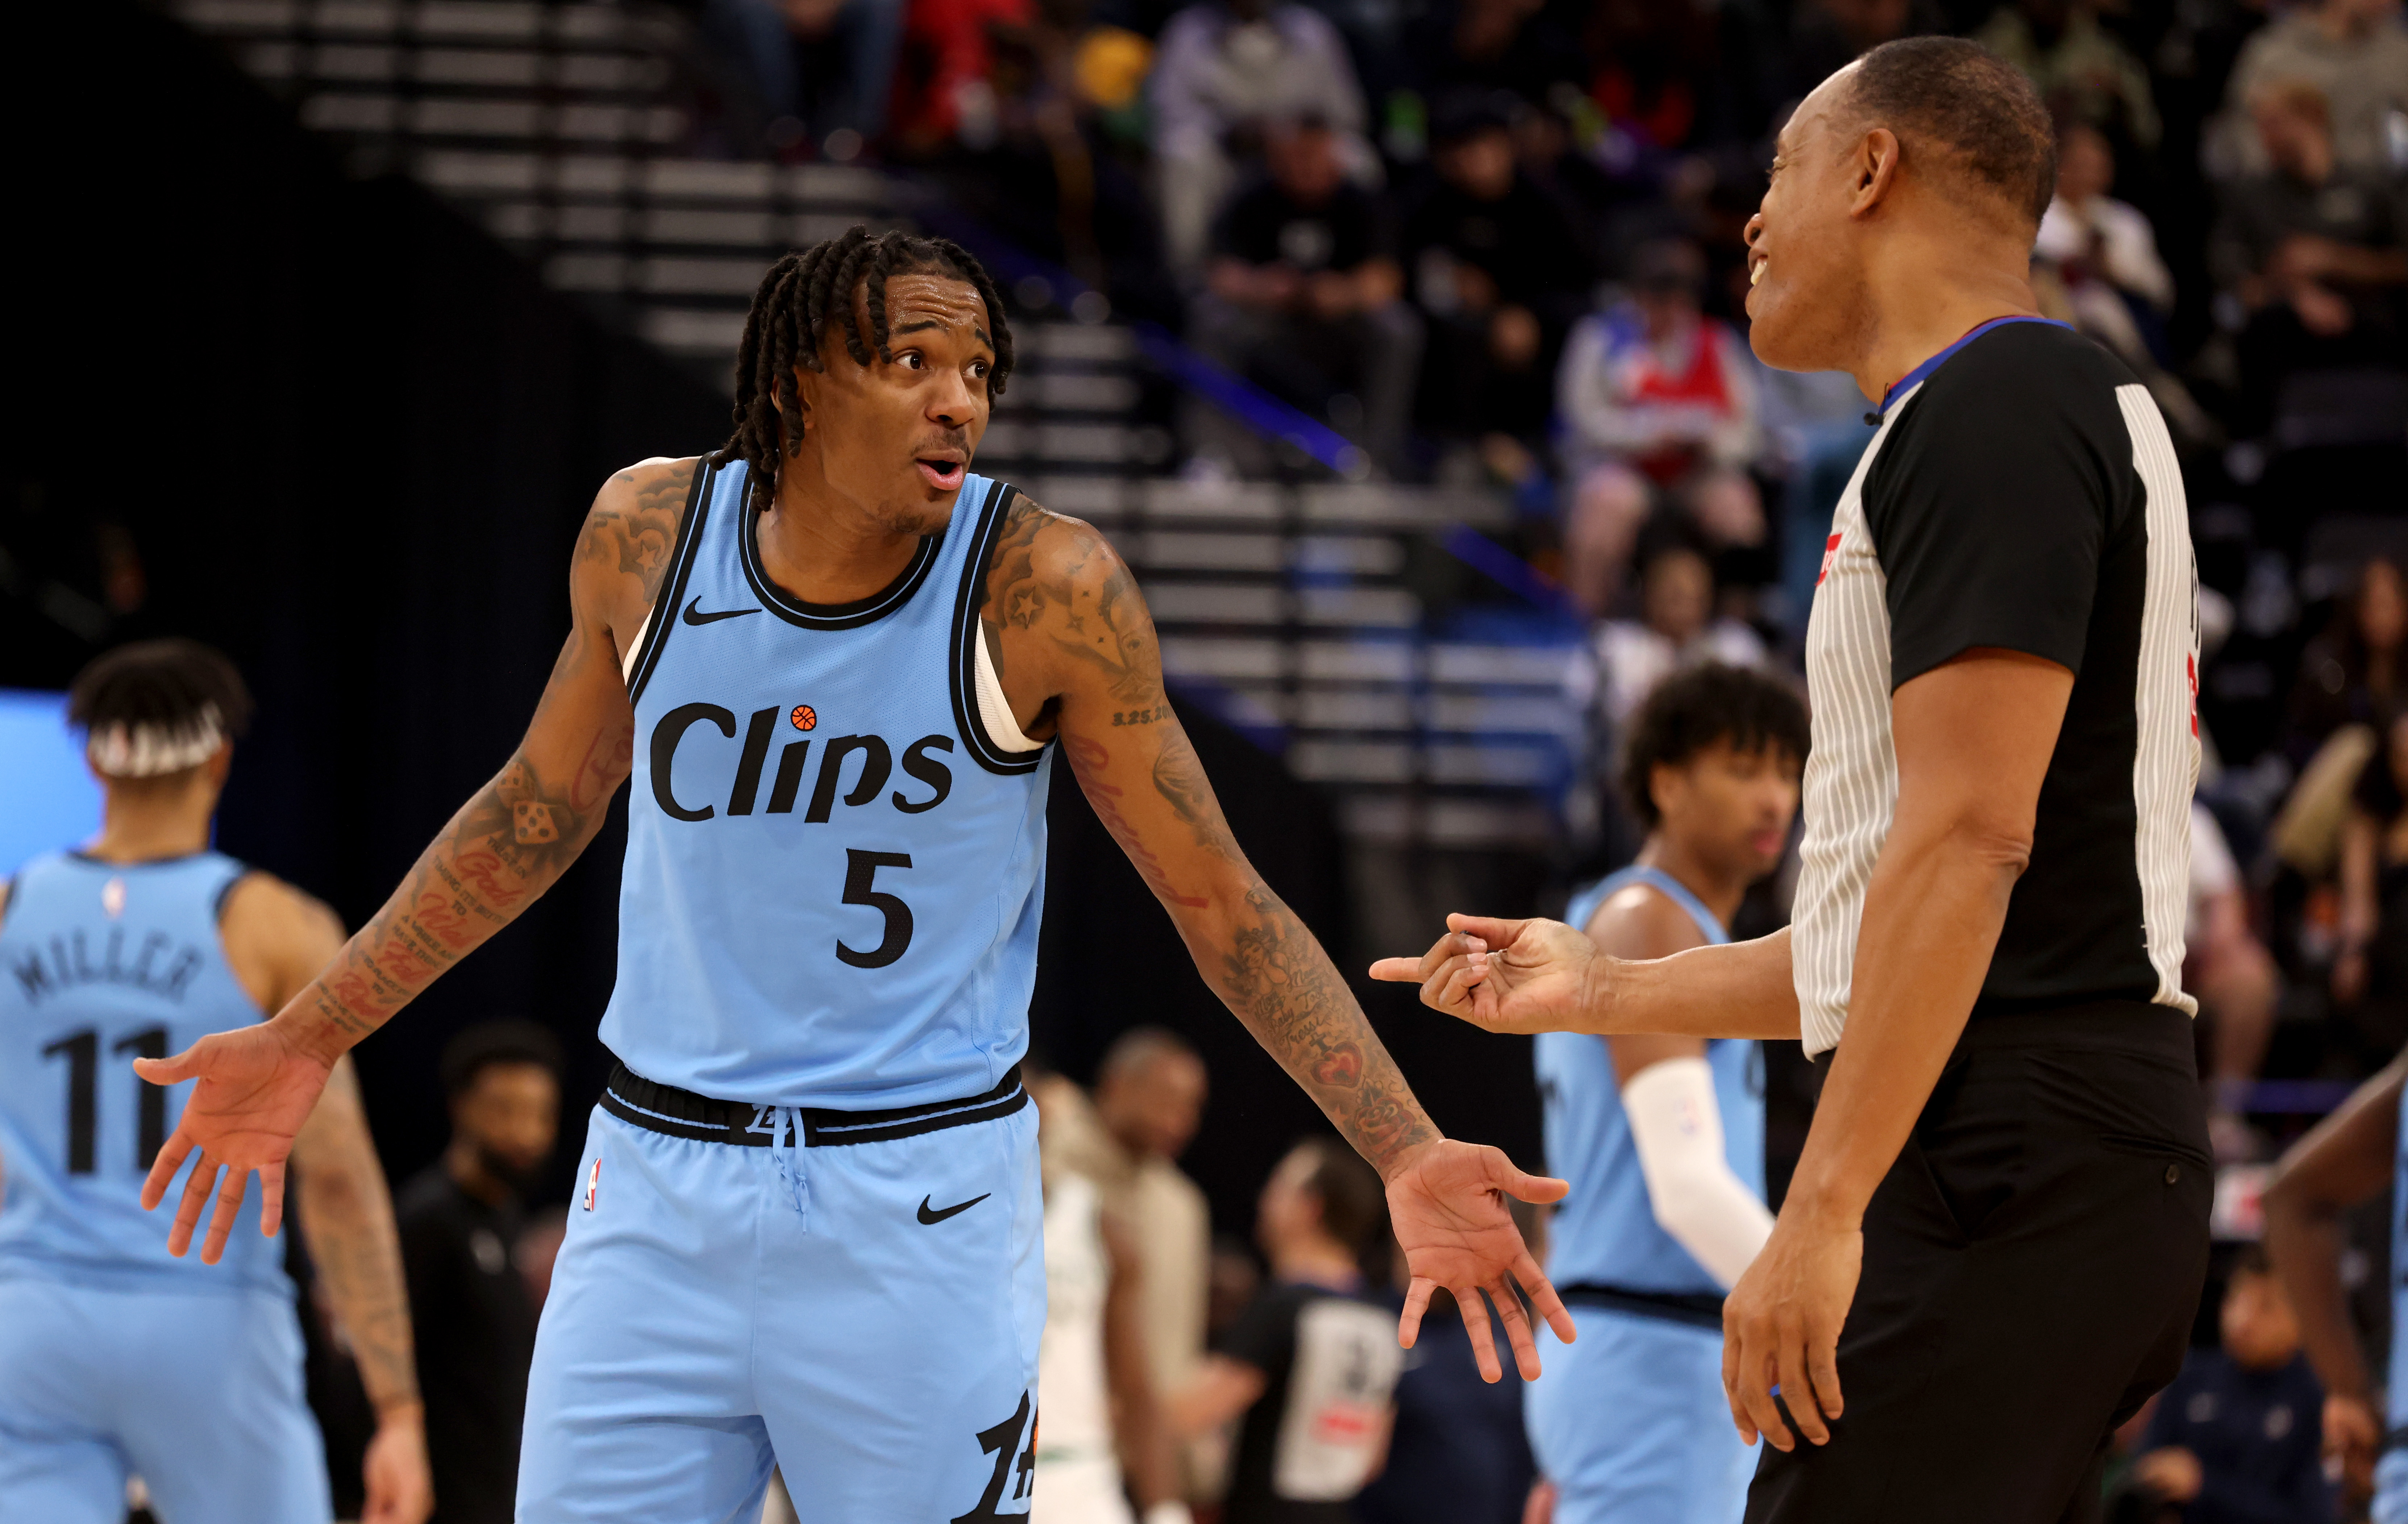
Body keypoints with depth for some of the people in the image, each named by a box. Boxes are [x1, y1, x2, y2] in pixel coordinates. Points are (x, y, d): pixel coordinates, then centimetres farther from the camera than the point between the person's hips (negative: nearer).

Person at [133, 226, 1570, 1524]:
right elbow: (538, 811, 14)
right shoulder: (649, 533, -3)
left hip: (922, 1206, -3)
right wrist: (308, 1040, 17)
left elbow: (1222, 901, -5)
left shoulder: (1045, 591, -12)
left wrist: (1408, 1154, -15)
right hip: (659, 1184, 3)